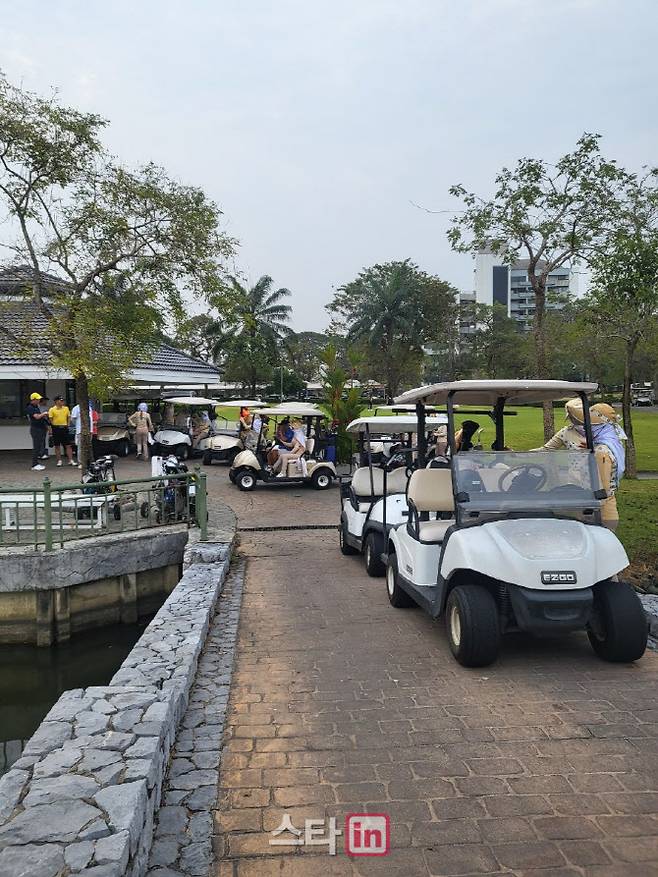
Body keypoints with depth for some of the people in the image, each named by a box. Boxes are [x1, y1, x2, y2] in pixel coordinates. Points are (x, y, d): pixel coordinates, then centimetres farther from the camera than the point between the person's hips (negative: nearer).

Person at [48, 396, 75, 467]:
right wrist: (54, 426, -10)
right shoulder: (52, 409, -3)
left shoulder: (66, 408, 8)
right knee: (57, 446, 4)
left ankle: (71, 461, 5)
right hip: (56, 428, -3)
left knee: (68, 445, 2)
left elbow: (69, 417, 16)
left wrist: (68, 424, 6)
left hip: (64, 428, 3)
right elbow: (50, 419, -3)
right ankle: (59, 461, 13)